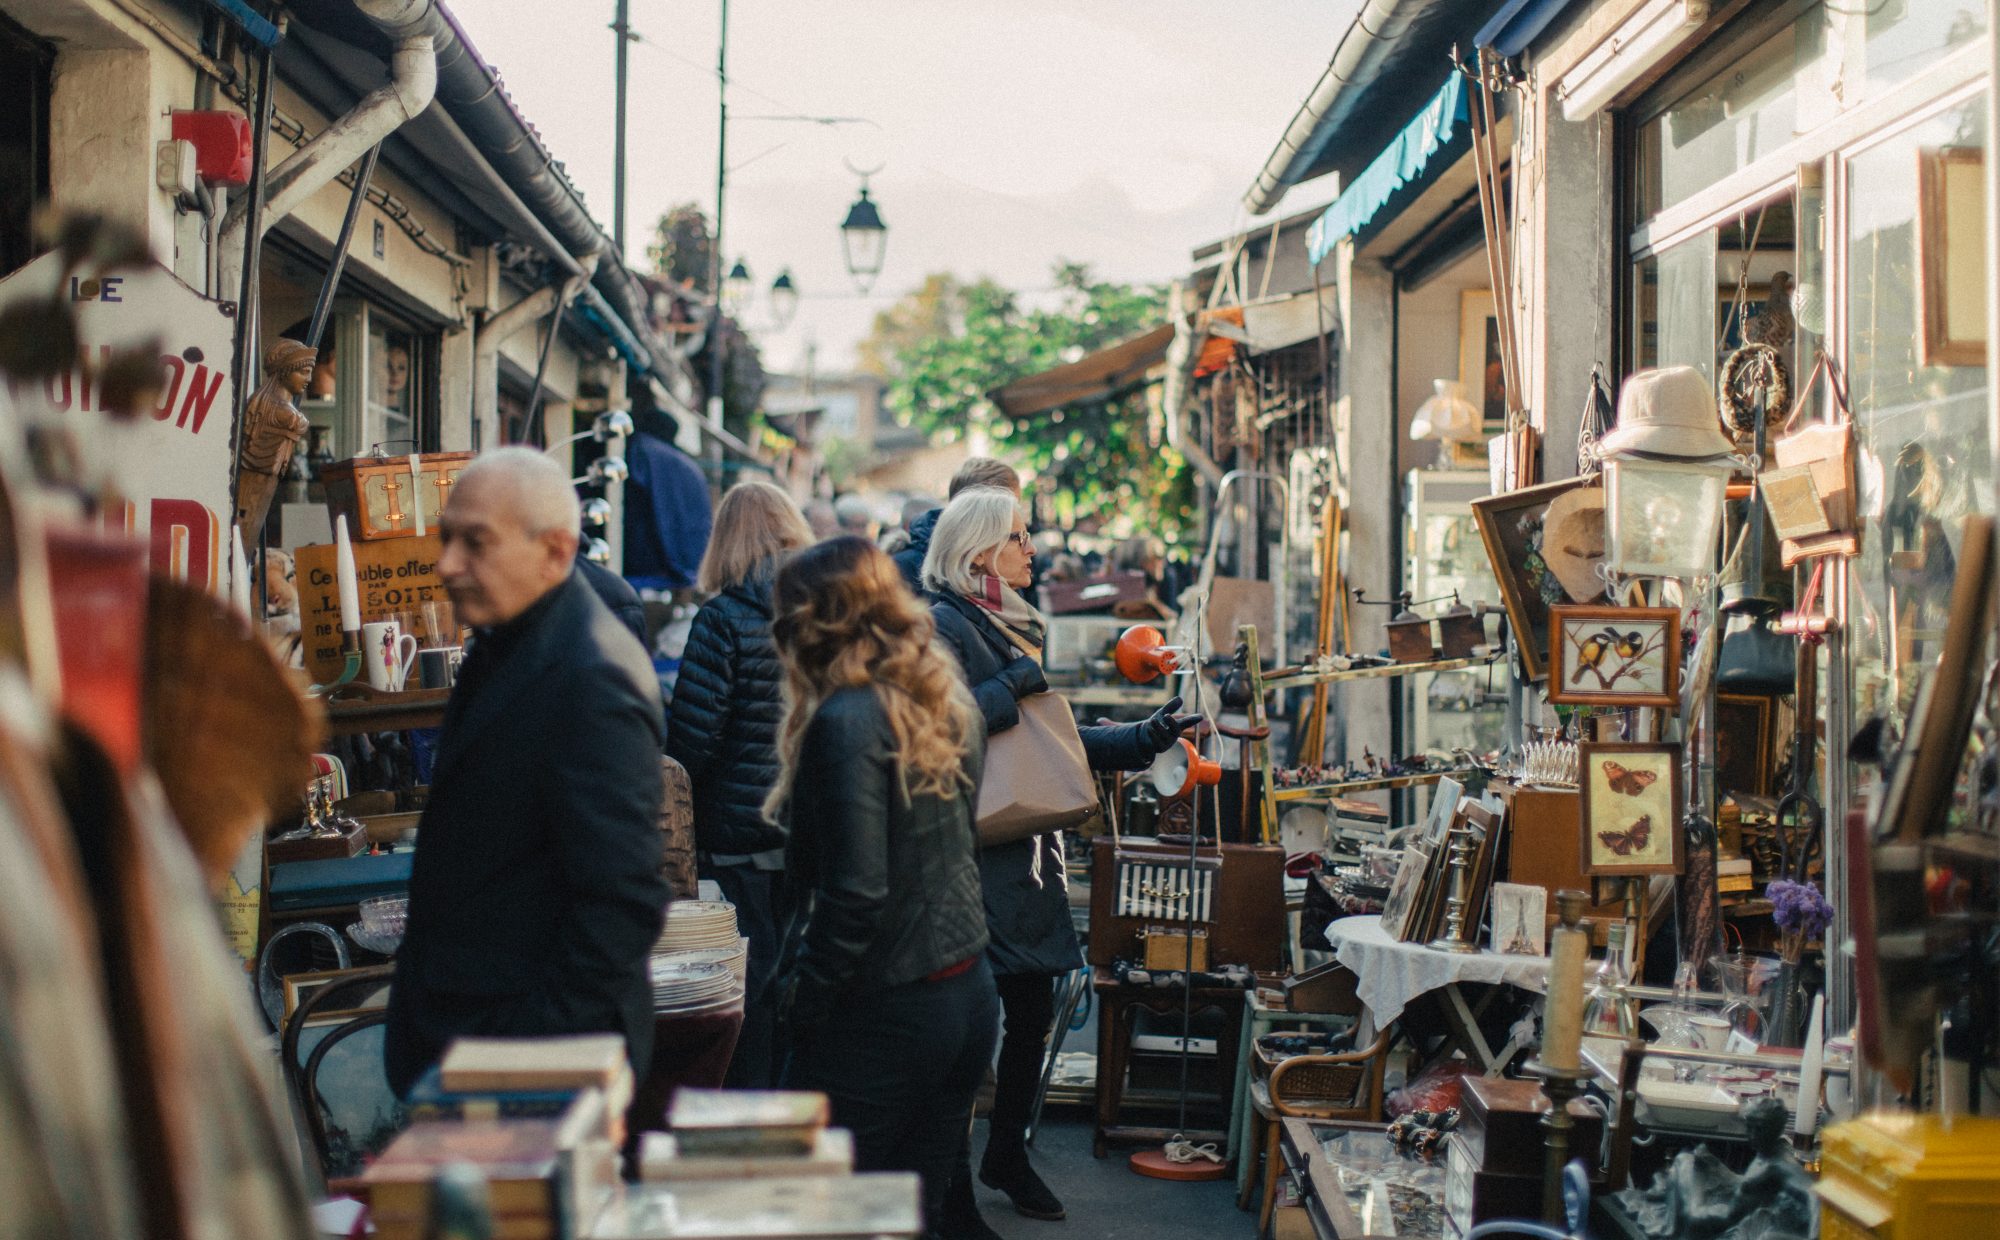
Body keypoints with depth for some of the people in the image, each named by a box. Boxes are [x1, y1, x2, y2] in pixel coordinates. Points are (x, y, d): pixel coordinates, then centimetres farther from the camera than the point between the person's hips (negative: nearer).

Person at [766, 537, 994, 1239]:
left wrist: (803, 999, -12)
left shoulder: (845, 721, -17)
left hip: (880, 1016, -8)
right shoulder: (948, 705, 8)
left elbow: (855, 892, -22)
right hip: (968, 995, 8)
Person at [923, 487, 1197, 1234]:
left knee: (1033, 1010, 16)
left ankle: (1007, 1156, 34)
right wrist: (1013, 687, -19)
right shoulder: (941, 625, -12)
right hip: (973, 856, -9)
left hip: (1028, 855, 9)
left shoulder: (1017, 628, 17)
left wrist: (1142, 739, 11)